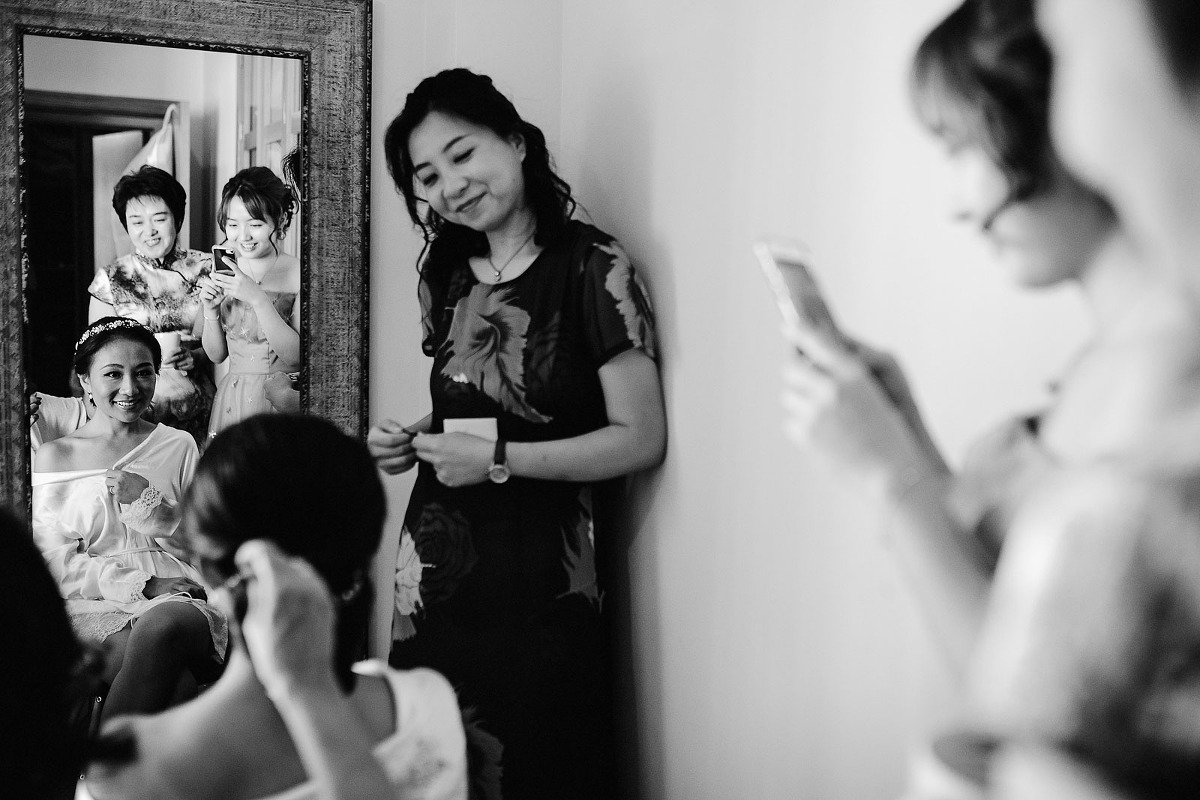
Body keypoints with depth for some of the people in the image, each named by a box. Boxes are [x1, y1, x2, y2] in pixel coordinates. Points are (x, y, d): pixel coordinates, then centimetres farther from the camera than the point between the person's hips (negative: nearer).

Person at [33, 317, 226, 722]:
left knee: (162, 627, -36)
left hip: (177, 599, 1)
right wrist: (141, 583, -9)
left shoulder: (178, 447, 15)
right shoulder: (54, 457, 13)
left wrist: (148, 503, -5)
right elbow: (55, 563, 4)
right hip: (92, 605, -1)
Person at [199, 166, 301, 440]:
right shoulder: (224, 273, 5)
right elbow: (217, 355, 8)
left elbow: (296, 355, -16)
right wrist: (210, 309, -8)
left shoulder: (299, 273, -9)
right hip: (232, 403, 4)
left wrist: (258, 298, -23)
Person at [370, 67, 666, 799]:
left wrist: (499, 459, -16)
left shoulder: (592, 267, -9)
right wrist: (415, 439, 2)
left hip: (542, 586, -5)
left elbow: (641, 439, -12)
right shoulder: (449, 276, 10)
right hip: (437, 580, 5)